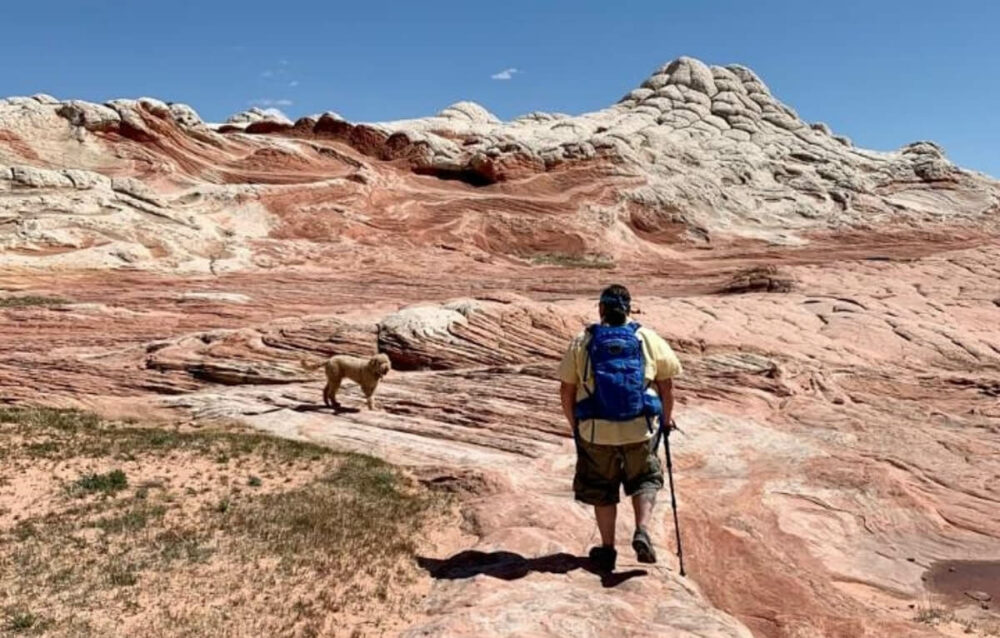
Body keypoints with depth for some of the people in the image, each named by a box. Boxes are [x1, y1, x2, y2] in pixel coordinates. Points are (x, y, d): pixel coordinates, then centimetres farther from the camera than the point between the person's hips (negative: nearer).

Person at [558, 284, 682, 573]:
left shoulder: (581, 342, 0)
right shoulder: (648, 338, 2)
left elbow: (566, 391, 1)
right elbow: (667, 384, 6)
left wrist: (575, 425, 14)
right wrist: (666, 419, 20)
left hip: (596, 430, 0)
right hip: (640, 428, 0)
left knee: (602, 490, 16)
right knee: (645, 481, 20)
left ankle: (607, 549, 22)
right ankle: (642, 531, 2)